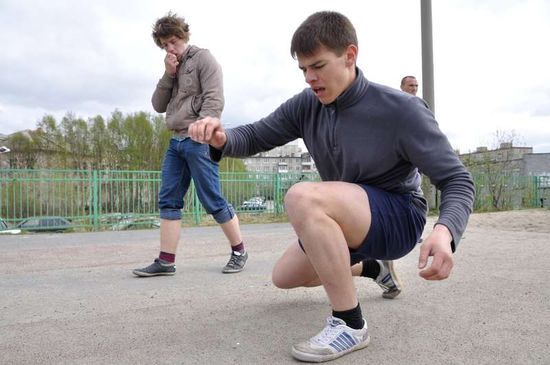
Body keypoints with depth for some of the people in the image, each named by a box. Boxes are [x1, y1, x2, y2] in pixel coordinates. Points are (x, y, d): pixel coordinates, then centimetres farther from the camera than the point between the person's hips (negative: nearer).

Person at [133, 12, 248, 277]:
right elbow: (158, 106, 14)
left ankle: (239, 251, 10)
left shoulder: (202, 58, 0)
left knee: (212, 201, -5)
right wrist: (168, 75, 2)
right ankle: (165, 261, 6)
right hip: (176, 142, 8)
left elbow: (214, 100, -11)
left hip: (198, 141, -8)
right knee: (168, 201, 2)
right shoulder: (172, 69, 22)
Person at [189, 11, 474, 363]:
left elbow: (457, 179, -19)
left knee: (303, 197, -34)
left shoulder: (401, 109, -22)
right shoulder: (307, 105, -7)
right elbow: (254, 136, -1)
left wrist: (445, 231, -41)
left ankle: (350, 323, -20)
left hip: (399, 218, -7)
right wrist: (222, 139, -26)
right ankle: (373, 266, 38)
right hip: (349, 220, 8)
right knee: (284, 277, 21)